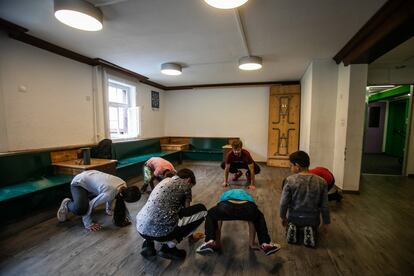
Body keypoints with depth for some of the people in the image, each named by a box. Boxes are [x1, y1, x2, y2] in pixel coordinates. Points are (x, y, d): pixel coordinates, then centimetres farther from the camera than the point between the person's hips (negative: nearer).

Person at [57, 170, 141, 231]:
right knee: (80, 208, -30)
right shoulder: (109, 193, -38)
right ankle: (67, 204, 2)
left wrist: (109, 209, 4)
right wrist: (88, 224, -18)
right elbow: (90, 205, -30)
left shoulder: (124, 185, -16)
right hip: (78, 183, -7)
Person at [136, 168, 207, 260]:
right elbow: (186, 210, 16)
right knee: (202, 210, 7)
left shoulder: (165, 180, 24)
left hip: (141, 228, 8)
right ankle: (169, 246, 4)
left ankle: (148, 243, 17)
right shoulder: (184, 184, 6)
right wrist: (191, 235, 36)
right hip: (160, 230, -8)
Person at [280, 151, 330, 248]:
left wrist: (283, 217, 4)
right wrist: (326, 223, 10)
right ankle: (310, 232, 3)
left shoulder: (290, 180, -20)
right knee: (313, 230, 32)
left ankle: (292, 228, 4)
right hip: (313, 219, 1)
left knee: (291, 224, 32)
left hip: (294, 218, 0)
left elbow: (283, 203, -14)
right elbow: (324, 206, -5)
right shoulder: (321, 182, -13)